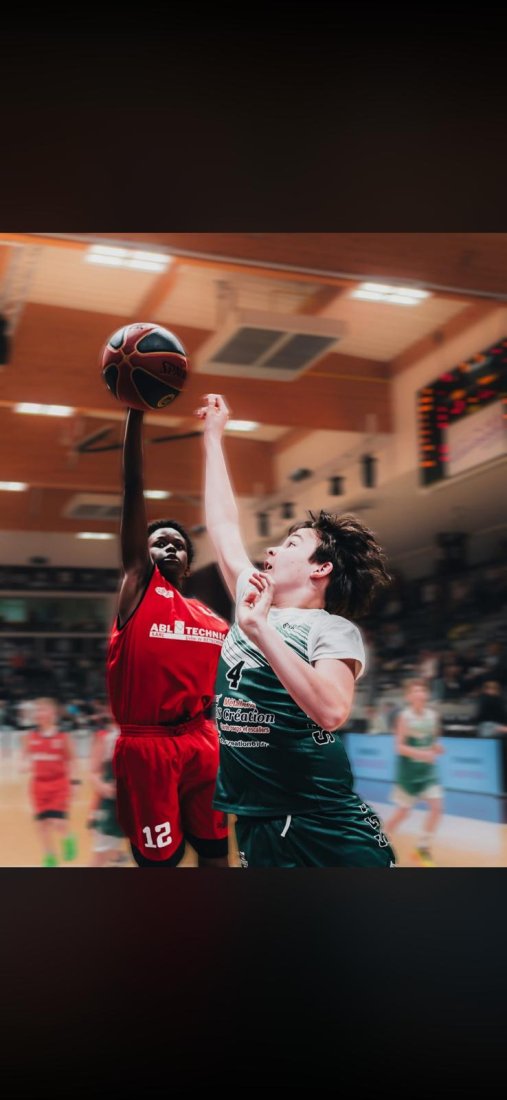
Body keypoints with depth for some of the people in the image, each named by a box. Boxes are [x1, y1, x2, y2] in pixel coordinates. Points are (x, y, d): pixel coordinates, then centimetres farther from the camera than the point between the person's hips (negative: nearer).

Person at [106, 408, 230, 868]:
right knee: (158, 859, 4)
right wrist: (136, 411, -12)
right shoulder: (138, 586, 2)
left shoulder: (215, 623, 14)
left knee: (215, 851, 11)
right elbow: (134, 490, -6)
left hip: (201, 743, 4)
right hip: (145, 746, -4)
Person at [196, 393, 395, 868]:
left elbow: (331, 712, -27)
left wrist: (259, 630, -30)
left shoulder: (333, 629, -8)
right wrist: (213, 436, 23)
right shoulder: (254, 601, 9)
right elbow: (223, 524, 16)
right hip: (257, 829, 6)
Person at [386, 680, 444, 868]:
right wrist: (421, 754, -28)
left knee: (436, 806, -8)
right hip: (408, 770, -4)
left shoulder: (433, 715, 0)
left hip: (428, 769, 4)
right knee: (403, 812, 4)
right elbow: (399, 746, -17)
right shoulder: (405, 716, -15)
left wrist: (437, 748, -9)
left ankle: (423, 849, 7)